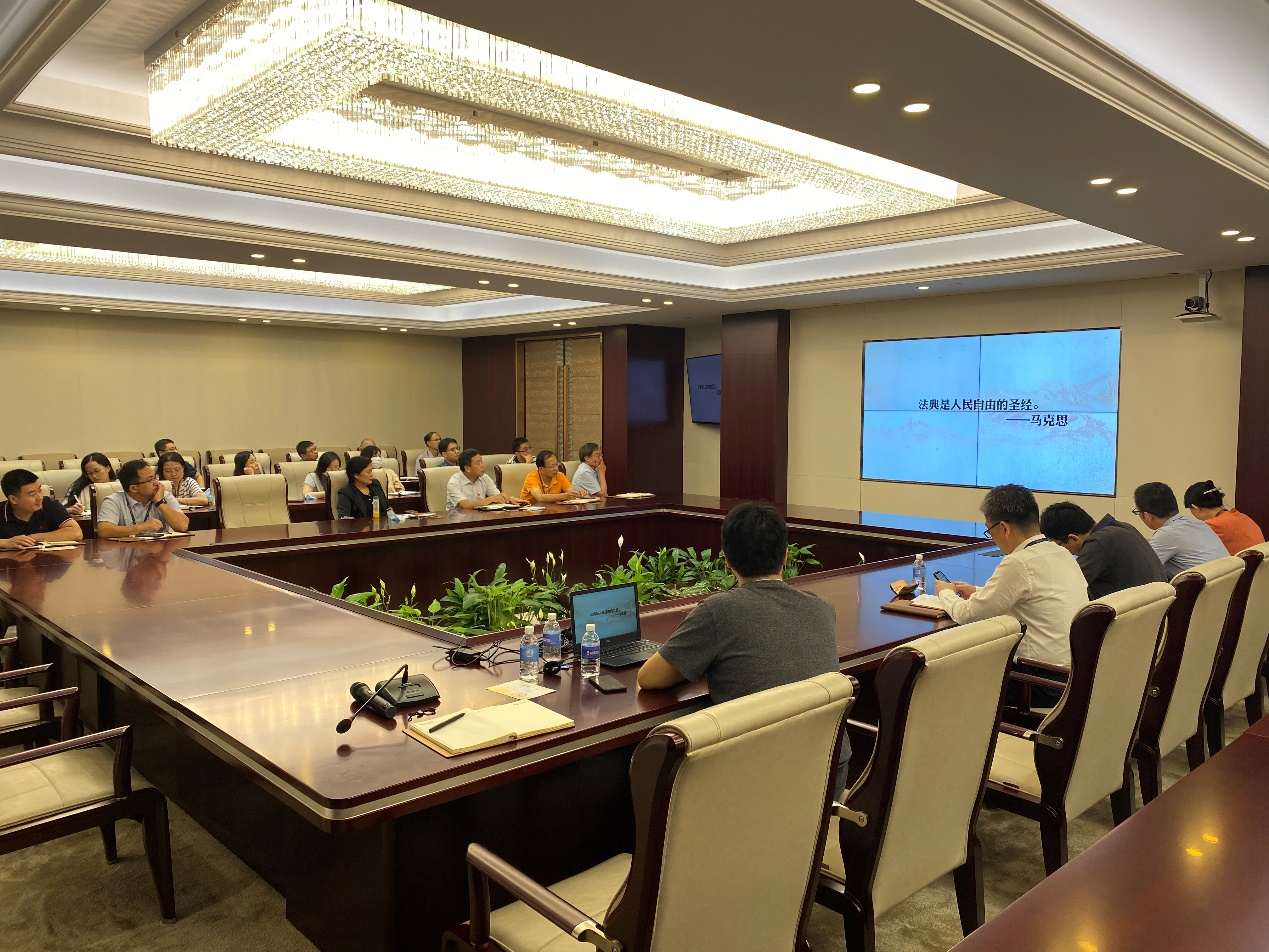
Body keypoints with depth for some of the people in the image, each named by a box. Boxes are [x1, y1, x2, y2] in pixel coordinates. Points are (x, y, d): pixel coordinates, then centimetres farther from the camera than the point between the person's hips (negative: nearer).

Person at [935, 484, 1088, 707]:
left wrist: (946, 593, 9)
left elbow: (968, 615, -11)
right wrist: (978, 593, 23)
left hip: (1046, 683, -8)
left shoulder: (1019, 563, -18)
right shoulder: (1061, 553, 8)